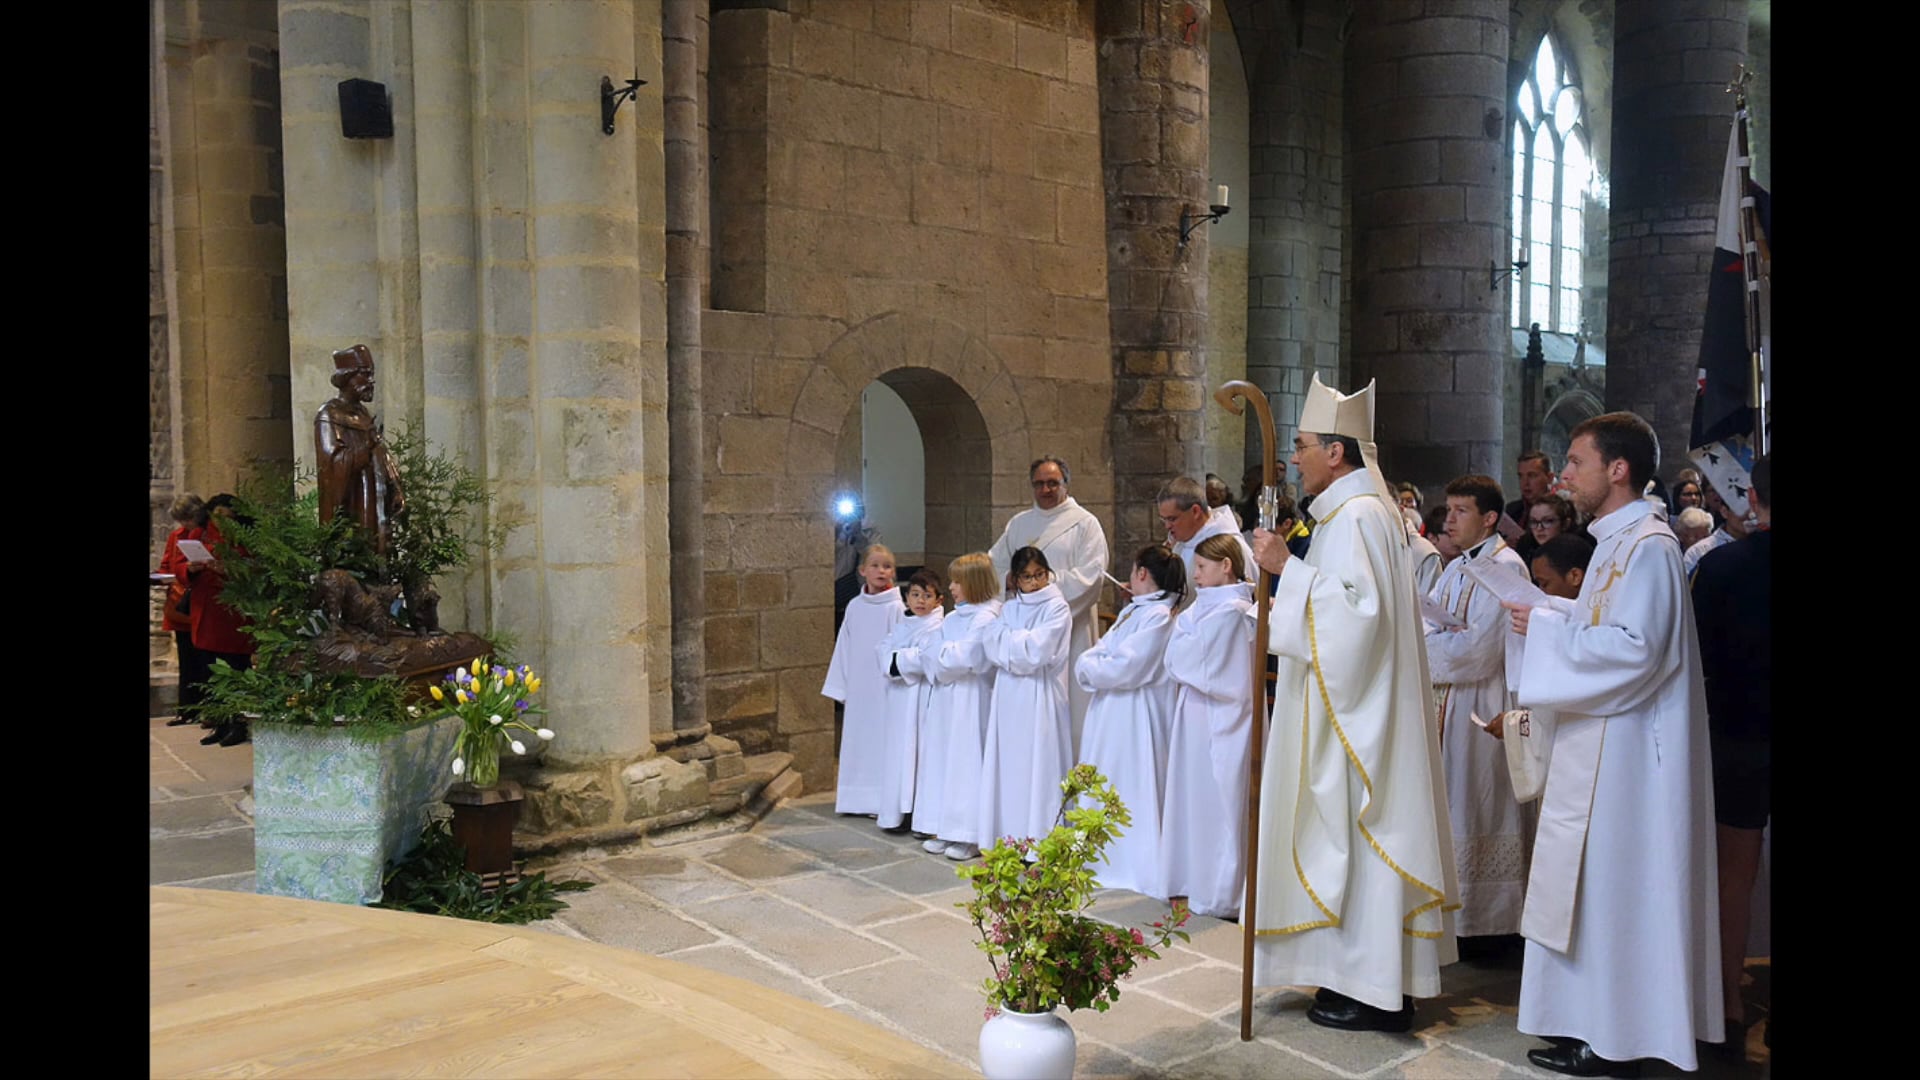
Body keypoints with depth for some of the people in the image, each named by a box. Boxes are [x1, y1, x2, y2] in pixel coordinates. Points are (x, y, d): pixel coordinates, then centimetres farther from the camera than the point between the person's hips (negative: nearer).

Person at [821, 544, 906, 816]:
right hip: (858, 686, 5)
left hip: (885, 683, -5)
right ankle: (858, 799, 19)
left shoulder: (896, 608, -7)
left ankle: (882, 800, 7)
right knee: (857, 737, 10)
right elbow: (843, 648, 11)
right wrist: (841, 687, 10)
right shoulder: (855, 607, 7)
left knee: (881, 737, -2)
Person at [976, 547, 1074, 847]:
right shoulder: (1009, 608, 13)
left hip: (1040, 698, -5)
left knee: (1038, 764, -4)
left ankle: (1038, 840, 1)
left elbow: (1037, 651, -14)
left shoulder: (1057, 608, -4)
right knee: (1007, 764, 6)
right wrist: (1022, 643, -12)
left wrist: (1009, 640, -1)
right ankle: (1008, 837, 13)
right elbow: (991, 644, 1)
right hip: (1008, 696, 5)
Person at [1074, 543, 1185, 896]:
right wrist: (1089, 663, -7)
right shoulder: (1131, 611, 15)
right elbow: (1102, 650, 14)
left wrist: (1090, 667, -8)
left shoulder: (1158, 615, -16)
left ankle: (1138, 866, 5)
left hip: (1134, 714, -10)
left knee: (1131, 785, -4)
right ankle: (1107, 858, 26)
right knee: (1102, 785, 16)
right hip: (1108, 710, 10)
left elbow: (1126, 668, -22)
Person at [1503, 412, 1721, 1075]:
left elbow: (1632, 646, -25)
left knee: (1611, 881, -2)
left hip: (1623, 751, -10)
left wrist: (1548, 628, -16)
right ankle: (1599, 1020, 25)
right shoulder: (1620, 540, 14)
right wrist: (1550, 614, 8)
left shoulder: (1646, 546, -17)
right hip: (1604, 741, 10)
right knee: (1599, 885, 15)